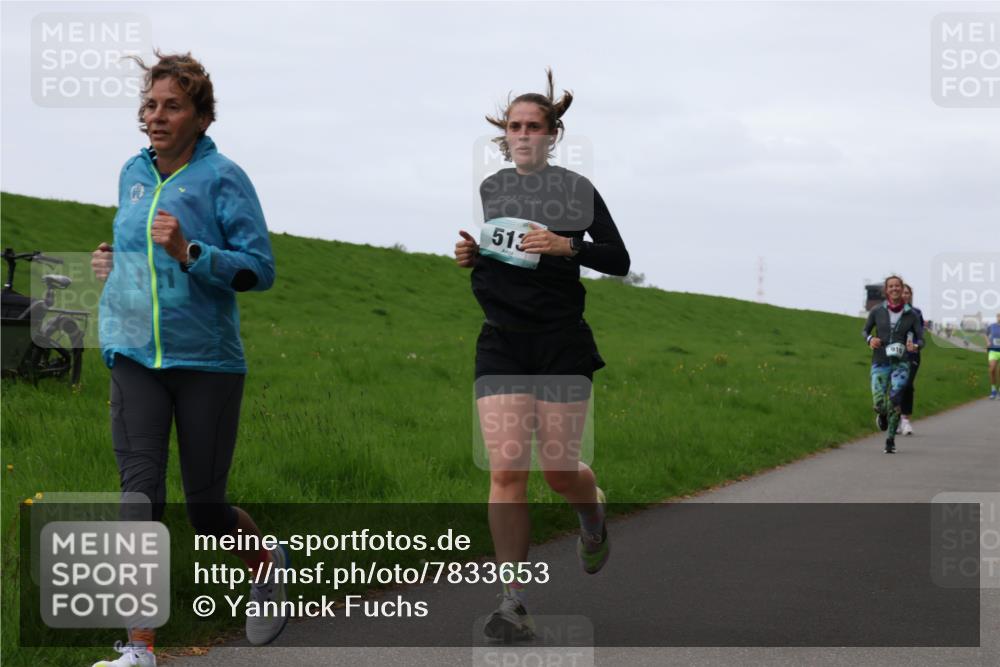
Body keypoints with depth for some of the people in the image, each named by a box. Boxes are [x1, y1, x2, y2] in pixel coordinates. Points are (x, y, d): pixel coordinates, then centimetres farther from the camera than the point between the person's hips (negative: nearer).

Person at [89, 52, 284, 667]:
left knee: (206, 507, 5)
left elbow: (260, 270, -10)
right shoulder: (133, 174, 10)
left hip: (207, 360, -4)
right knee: (140, 495, -10)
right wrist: (115, 263, 7)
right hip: (135, 356, 4)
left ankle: (266, 562, 39)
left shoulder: (222, 177, -7)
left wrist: (188, 252, -23)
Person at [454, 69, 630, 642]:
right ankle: (514, 603, -7)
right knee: (507, 470, -10)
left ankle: (594, 515, 39)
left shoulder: (576, 188, 1)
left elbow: (619, 260, -1)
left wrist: (566, 246, -17)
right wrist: (466, 256, 1)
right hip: (501, 342, 2)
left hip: (562, 341, -2)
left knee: (559, 469, 0)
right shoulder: (485, 190, 11)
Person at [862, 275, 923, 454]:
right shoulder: (877, 311, -1)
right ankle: (882, 415, 29)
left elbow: (921, 339, 3)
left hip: (900, 363, 0)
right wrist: (870, 339, -11)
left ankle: (890, 439, 5)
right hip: (880, 363, 1)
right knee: (878, 403, -10)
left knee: (894, 402, -14)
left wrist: (915, 346, -20)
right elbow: (865, 331, 12)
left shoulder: (911, 314, -1)